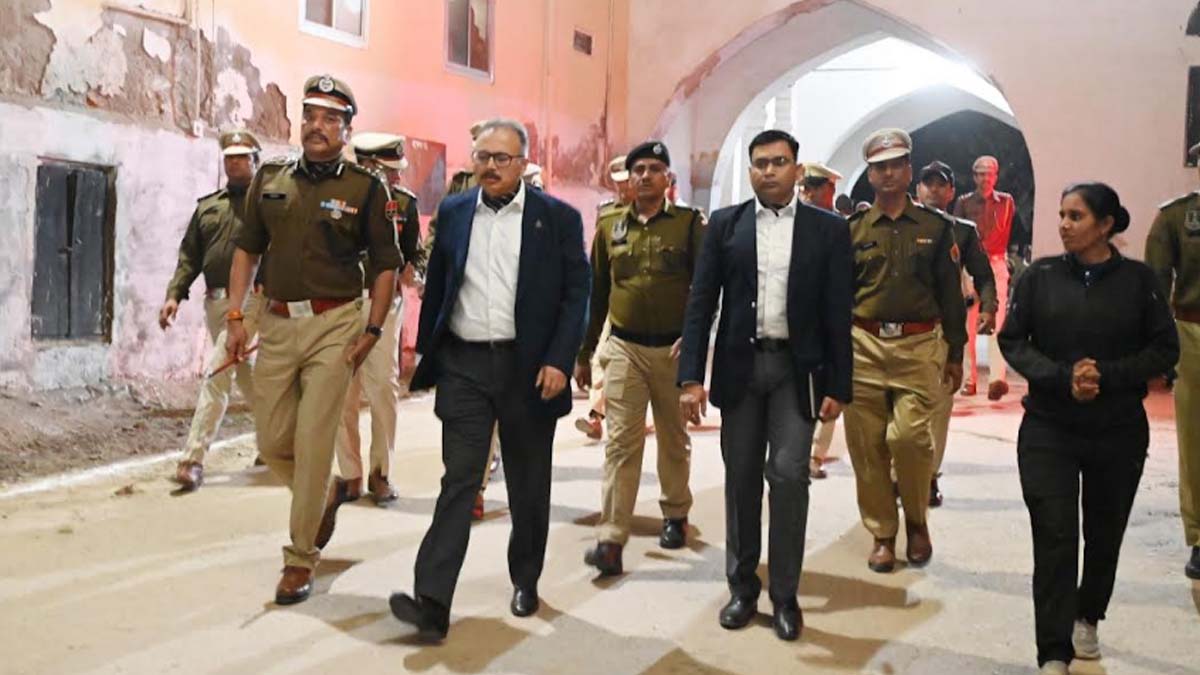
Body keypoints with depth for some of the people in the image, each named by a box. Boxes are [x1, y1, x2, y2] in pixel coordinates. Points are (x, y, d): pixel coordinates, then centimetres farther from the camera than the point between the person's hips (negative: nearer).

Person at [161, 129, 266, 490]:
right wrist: (175, 294, 4)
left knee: (218, 373, -14)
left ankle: (194, 458, -11)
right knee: (243, 375, 16)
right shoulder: (207, 206, 17)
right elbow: (189, 255, 16)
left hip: (251, 299, -7)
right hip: (215, 301, 7)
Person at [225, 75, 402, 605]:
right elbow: (246, 248, 14)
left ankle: (300, 560, 9)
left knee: (313, 443, -4)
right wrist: (235, 316, 4)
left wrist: (372, 331, -7)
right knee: (272, 441, 8)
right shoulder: (270, 180, 10)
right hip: (278, 322, 4)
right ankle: (326, 493, 38)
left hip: (335, 324, -4)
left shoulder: (366, 188, -1)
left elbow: (385, 264, 0)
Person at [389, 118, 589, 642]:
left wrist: (559, 361, -12)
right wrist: (426, 354, 10)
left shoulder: (557, 218, -1)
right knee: (459, 481, -4)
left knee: (528, 486, 11)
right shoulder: (453, 213, 8)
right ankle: (432, 603, -7)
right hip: (464, 364, 1)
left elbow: (577, 294, -3)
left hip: (529, 367, -1)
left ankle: (526, 581, 30)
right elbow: (436, 286, 13)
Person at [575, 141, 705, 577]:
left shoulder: (690, 223, 0)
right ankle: (611, 541, -7)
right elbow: (596, 293, 12)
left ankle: (675, 515, 35)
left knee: (674, 439, 15)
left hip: (674, 349, -1)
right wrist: (583, 353, 12)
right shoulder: (610, 227, 8)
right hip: (624, 348, 1)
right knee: (621, 443, -5)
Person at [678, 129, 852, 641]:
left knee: (788, 474, -8)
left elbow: (838, 312, 1)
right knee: (741, 479, 9)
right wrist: (691, 377, -7)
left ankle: (785, 595, 6)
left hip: (797, 368, -1)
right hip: (740, 365, 2)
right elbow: (701, 302, 1)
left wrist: (838, 386, -3)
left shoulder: (828, 229, 1)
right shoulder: (725, 224, 4)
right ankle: (742, 587, 22)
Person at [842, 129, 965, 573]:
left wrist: (955, 354, 6)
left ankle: (917, 520, 13)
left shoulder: (936, 228, 8)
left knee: (909, 435, -13)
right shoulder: (852, 230, 9)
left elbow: (951, 294, 9)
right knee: (867, 445, 1)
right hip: (864, 345, 1)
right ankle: (882, 534, 16)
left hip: (920, 345, -1)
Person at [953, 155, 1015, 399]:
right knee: (969, 324, 0)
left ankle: (997, 378, -23)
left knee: (997, 320, -13)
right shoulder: (964, 203, 6)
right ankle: (970, 379, 7)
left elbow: (1006, 236, 16)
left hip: (996, 265, 0)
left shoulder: (1006, 202, 10)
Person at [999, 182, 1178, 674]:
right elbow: (1012, 340, -3)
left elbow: (1165, 349, -4)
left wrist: (1106, 375, -19)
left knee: (1105, 532, 16)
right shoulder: (1040, 275, -3)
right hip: (1049, 429, -1)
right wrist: (1063, 378, -18)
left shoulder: (1138, 279, -4)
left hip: (1120, 431, 1)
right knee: (1055, 537, -5)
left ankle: (1086, 618, 41)